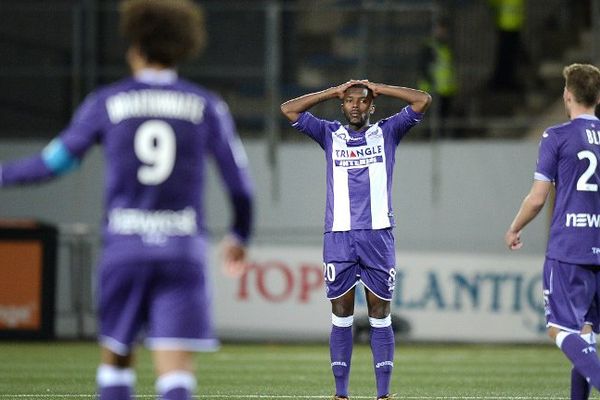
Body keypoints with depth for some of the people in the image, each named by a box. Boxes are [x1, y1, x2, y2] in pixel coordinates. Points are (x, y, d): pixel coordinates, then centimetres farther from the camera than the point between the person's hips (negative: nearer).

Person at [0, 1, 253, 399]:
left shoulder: (107, 102, 5)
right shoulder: (207, 105, 6)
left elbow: (55, 162, 9)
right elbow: (240, 182, 8)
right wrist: (240, 235, 27)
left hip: (125, 247, 0)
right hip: (183, 251, 0)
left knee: (116, 357, 19)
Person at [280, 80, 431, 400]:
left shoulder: (386, 133, 11)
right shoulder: (330, 135, 14)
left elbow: (423, 100, 5)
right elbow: (289, 109, 9)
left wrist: (377, 88, 7)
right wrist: (334, 91, 9)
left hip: (378, 235, -1)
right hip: (338, 237, 1)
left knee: (380, 315, -1)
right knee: (341, 316, 1)